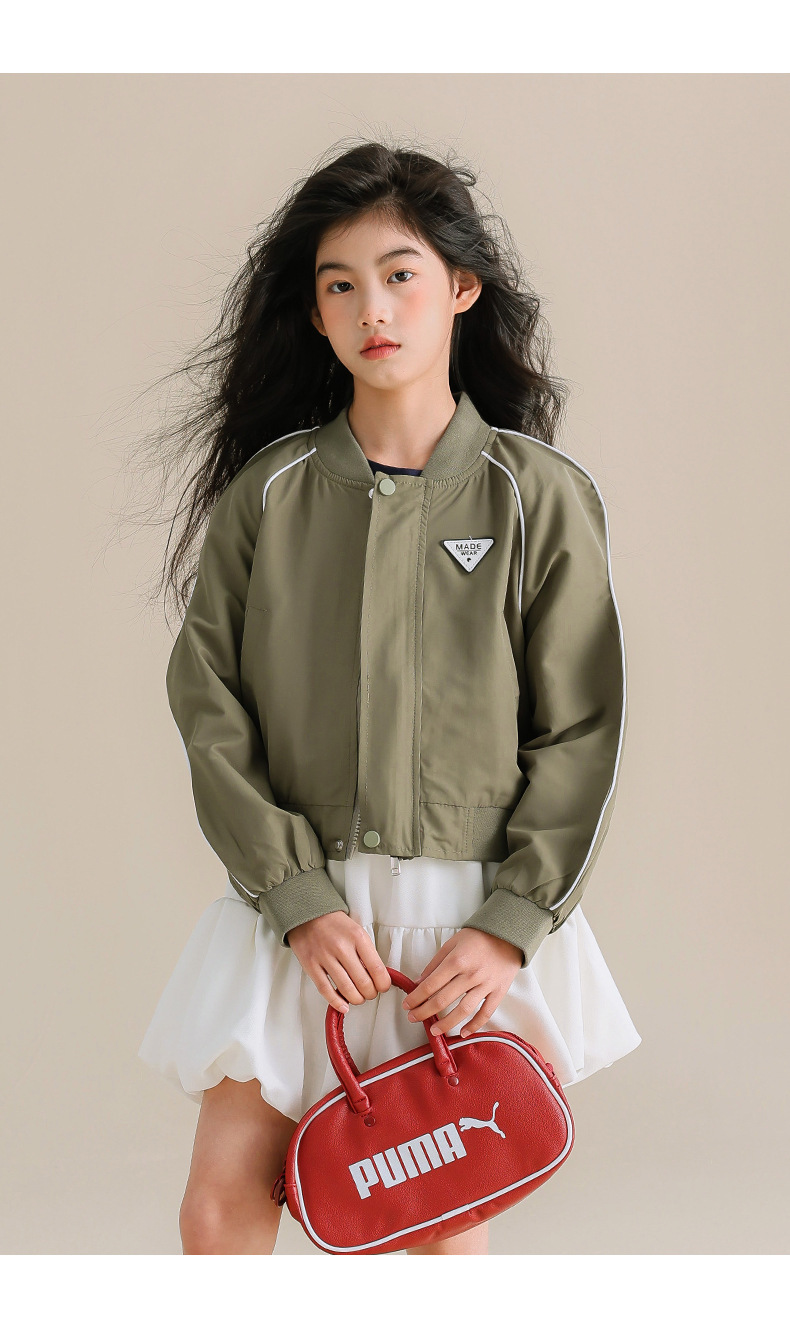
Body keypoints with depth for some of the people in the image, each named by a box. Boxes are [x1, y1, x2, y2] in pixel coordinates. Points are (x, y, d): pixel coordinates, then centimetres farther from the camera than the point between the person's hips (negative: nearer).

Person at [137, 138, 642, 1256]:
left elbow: (581, 733, -2)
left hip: (476, 915, -1)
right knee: (219, 1212, -1)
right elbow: (209, 705, -2)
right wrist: (299, 900, -10)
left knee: (443, 1228, 5)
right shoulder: (268, 491, 1)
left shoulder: (540, 496, -3)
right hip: (298, 905, 1)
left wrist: (510, 926, -9)